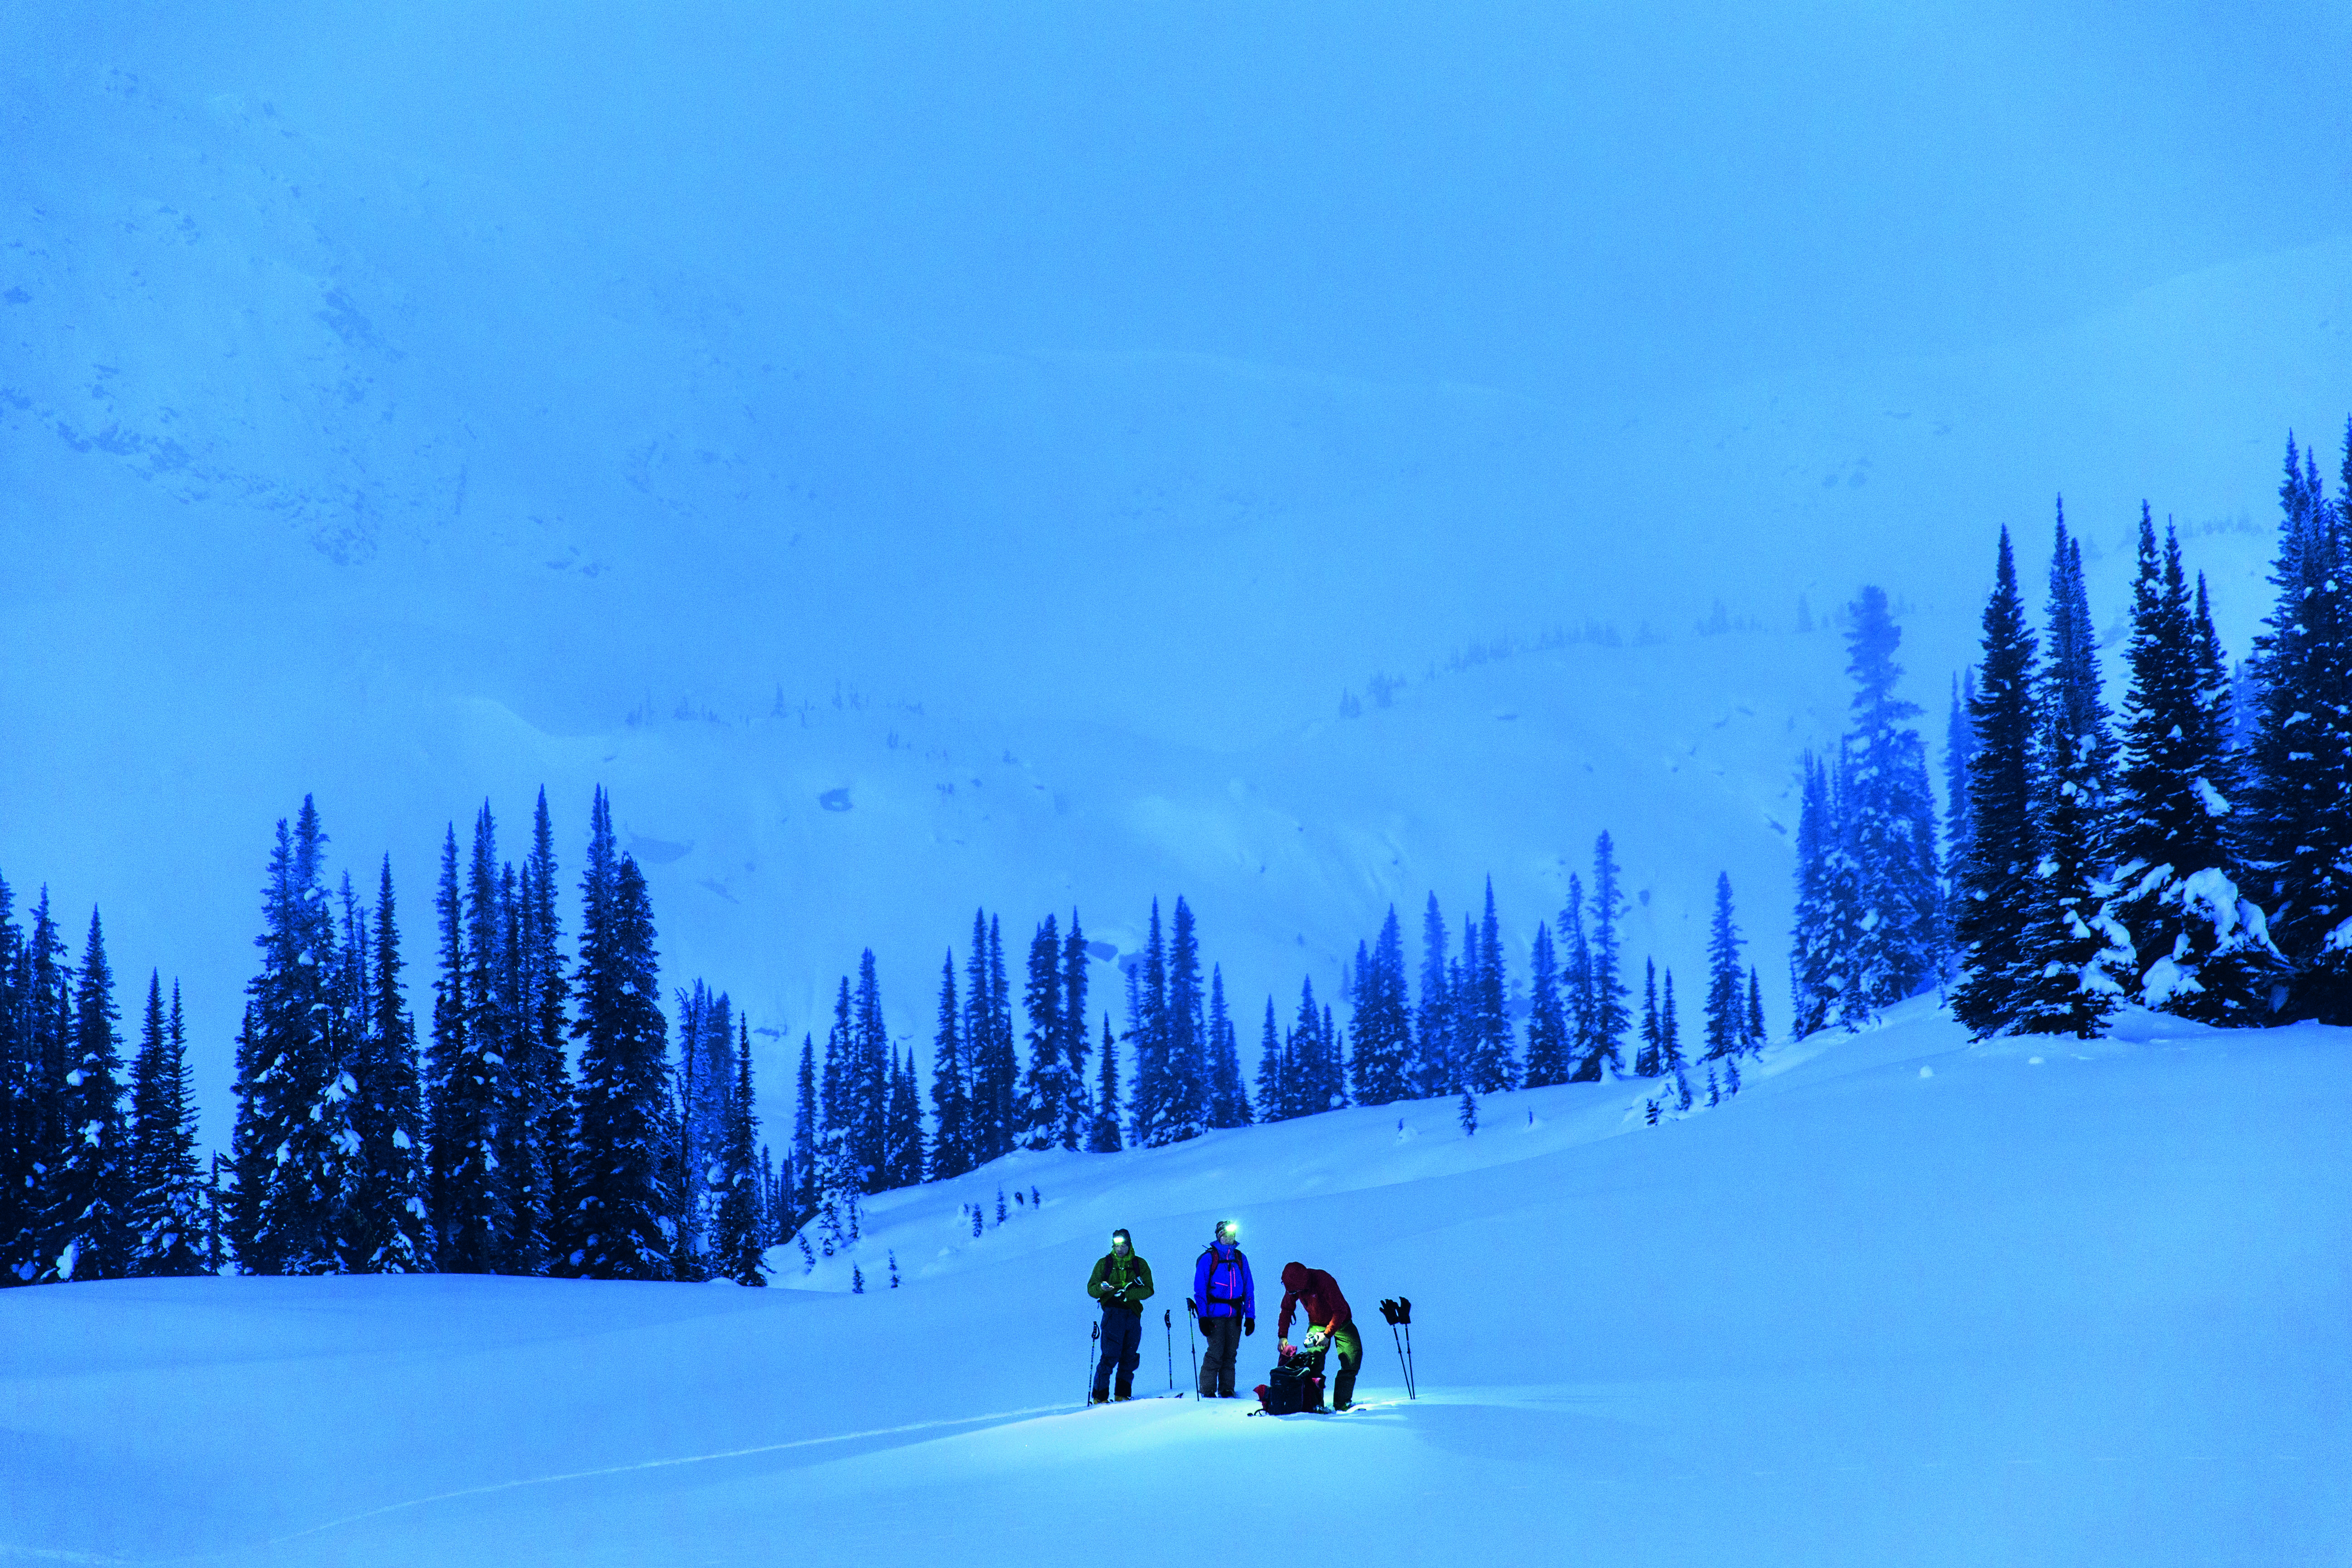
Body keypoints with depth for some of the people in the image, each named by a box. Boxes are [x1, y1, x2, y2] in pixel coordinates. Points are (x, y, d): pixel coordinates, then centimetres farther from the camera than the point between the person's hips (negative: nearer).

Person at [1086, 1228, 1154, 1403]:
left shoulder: (1140, 1264, 12)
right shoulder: (1104, 1263, 11)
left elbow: (1148, 1290, 2)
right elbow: (1091, 1289, 8)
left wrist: (1127, 1294, -13)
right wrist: (1102, 1288, -16)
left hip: (1134, 1314, 3)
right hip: (1113, 1312, -3)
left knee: (1129, 1357, 4)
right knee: (1110, 1356, -11)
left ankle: (1124, 1393, 14)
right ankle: (1100, 1395, -8)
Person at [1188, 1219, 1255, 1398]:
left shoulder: (1241, 1259, 13)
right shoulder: (1208, 1258, 0)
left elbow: (1248, 1289, 15)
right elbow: (1200, 1289, -2)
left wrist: (1250, 1316, 9)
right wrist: (1203, 1316, -10)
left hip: (1235, 1315, 4)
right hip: (1215, 1313, -4)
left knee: (1230, 1354, 4)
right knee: (1216, 1353, -9)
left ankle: (1227, 1390, 12)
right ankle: (1208, 1391, -1)